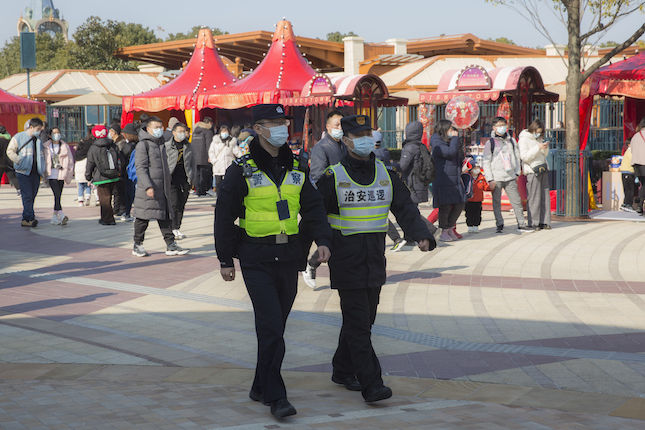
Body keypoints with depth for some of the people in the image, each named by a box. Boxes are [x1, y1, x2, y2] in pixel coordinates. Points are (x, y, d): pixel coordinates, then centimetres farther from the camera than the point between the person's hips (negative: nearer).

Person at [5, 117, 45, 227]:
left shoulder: (39, 140, 18)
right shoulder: (18, 137, 2)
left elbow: (42, 155, 27)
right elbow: (10, 151, -1)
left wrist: (43, 171, 13)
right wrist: (19, 161, -15)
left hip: (36, 173, 5)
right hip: (23, 172, -5)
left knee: (32, 196, 4)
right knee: (27, 196, -13)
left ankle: (25, 219, 11)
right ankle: (31, 218, -17)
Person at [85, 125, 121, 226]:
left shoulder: (93, 148, -8)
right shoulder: (113, 146, 6)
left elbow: (90, 164, -3)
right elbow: (118, 160, 14)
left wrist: (88, 177, 8)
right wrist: (118, 171, 24)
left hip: (101, 178, -5)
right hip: (114, 176, 5)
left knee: (104, 198, 0)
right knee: (108, 198, 16)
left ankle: (108, 219, -2)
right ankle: (105, 218, 24)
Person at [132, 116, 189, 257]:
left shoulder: (161, 144, 17)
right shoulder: (143, 145, -9)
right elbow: (140, 167, -15)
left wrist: (167, 185, 25)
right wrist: (147, 186, -23)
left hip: (162, 188, 8)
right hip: (148, 190, -7)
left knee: (166, 216, 6)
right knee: (143, 218, 0)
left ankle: (171, 245, 8)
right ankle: (137, 245, 11)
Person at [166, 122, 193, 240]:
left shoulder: (188, 146, 11)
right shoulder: (167, 146, -1)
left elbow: (192, 163, 18)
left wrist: (191, 178, 11)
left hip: (185, 179, 4)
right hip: (171, 179, -4)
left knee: (181, 205, 6)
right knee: (174, 204, -12)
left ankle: (177, 228, 15)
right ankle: (174, 229, -12)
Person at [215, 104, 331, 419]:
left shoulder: (296, 169, 10)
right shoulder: (241, 170, -5)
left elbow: (313, 207, 11)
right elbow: (224, 216, -2)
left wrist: (322, 240, -6)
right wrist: (225, 260, -2)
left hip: (289, 258, 5)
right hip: (256, 260, -5)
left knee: (277, 325, 11)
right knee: (271, 326, -12)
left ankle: (261, 387, 25)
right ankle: (275, 396, -7)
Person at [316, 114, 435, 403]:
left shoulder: (385, 175, 8)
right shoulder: (333, 177, -5)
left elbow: (405, 209, 3)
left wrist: (422, 236, -13)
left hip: (375, 260, 6)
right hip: (346, 262, -5)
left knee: (365, 319, 13)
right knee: (357, 323, -8)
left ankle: (342, 371, 30)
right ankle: (370, 384, -8)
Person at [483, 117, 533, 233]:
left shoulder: (512, 141, 13)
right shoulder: (490, 143, 2)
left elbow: (516, 157, 20)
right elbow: (486, 162, 0)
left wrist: (517, 173, 11)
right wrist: (490, 180, -6)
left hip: (510, 177, 2)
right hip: (496, 179, -2)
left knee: (517, 201, -1)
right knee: (496, 203, 1)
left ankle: (521, 224, 3)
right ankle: (499, 225, 10)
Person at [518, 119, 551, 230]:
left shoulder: (538, 139, 17)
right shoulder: (524, 139, -5)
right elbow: (525, 157, -16)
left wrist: (545, 147, 1)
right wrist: (538, 147, -19)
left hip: (543, 169, 7)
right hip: (532, 171, -7)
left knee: (545, 196, 4)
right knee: (534, 197, -8)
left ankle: (544, 221, 7)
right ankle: (533, 223, -5)